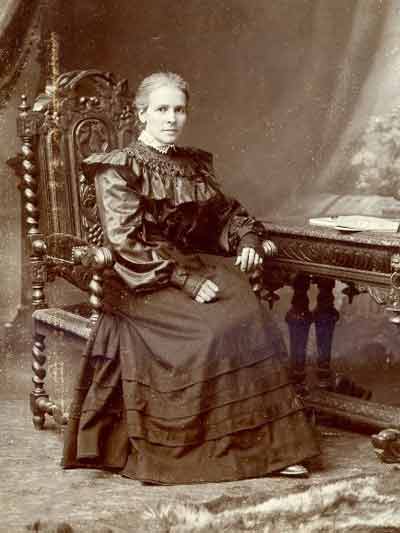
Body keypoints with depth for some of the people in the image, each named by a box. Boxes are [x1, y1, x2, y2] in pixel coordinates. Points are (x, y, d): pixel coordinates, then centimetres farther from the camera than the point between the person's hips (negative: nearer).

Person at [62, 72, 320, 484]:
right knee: (213, 330, -30)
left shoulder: (195, 164, 18)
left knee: (251, 318, -23)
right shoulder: (119, 168, -2)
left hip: (200, 266, 5)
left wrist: (248, 238, 0)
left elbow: (225, 211, 24)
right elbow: (128, 241, -12)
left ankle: (270, 442, -21)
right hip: (147, 282, -5)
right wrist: (186, 278, -20)